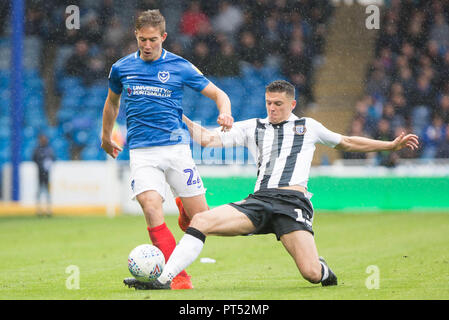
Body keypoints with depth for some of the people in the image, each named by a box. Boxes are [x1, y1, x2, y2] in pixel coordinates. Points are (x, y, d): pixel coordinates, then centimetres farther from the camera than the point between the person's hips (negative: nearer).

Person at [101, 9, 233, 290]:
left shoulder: (180, 67, 1)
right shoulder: (122, 68, 8)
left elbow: (218, 93, 5)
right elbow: (112, 101, 27)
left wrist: (225, 113, -17)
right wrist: (106, 136, 36)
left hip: (176, 148, 0)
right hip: (141, 152, 0)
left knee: (201, 217, -3)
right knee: (152, 209, -23)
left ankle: (182, 207, 36)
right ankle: (179, 276, -18)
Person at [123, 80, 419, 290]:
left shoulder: (308, 127, 19)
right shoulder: (253, 128, 20)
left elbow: (347, 142, 28)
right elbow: (210, 138, 15)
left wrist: (392, 145, 26)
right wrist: (182, 119, 2)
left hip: (293, 201, -2)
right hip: (259, 200, 2)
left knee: (311, 273, -21)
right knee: (201, 220, -21)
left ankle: (325, 272, 18)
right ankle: (164, 278, -23)